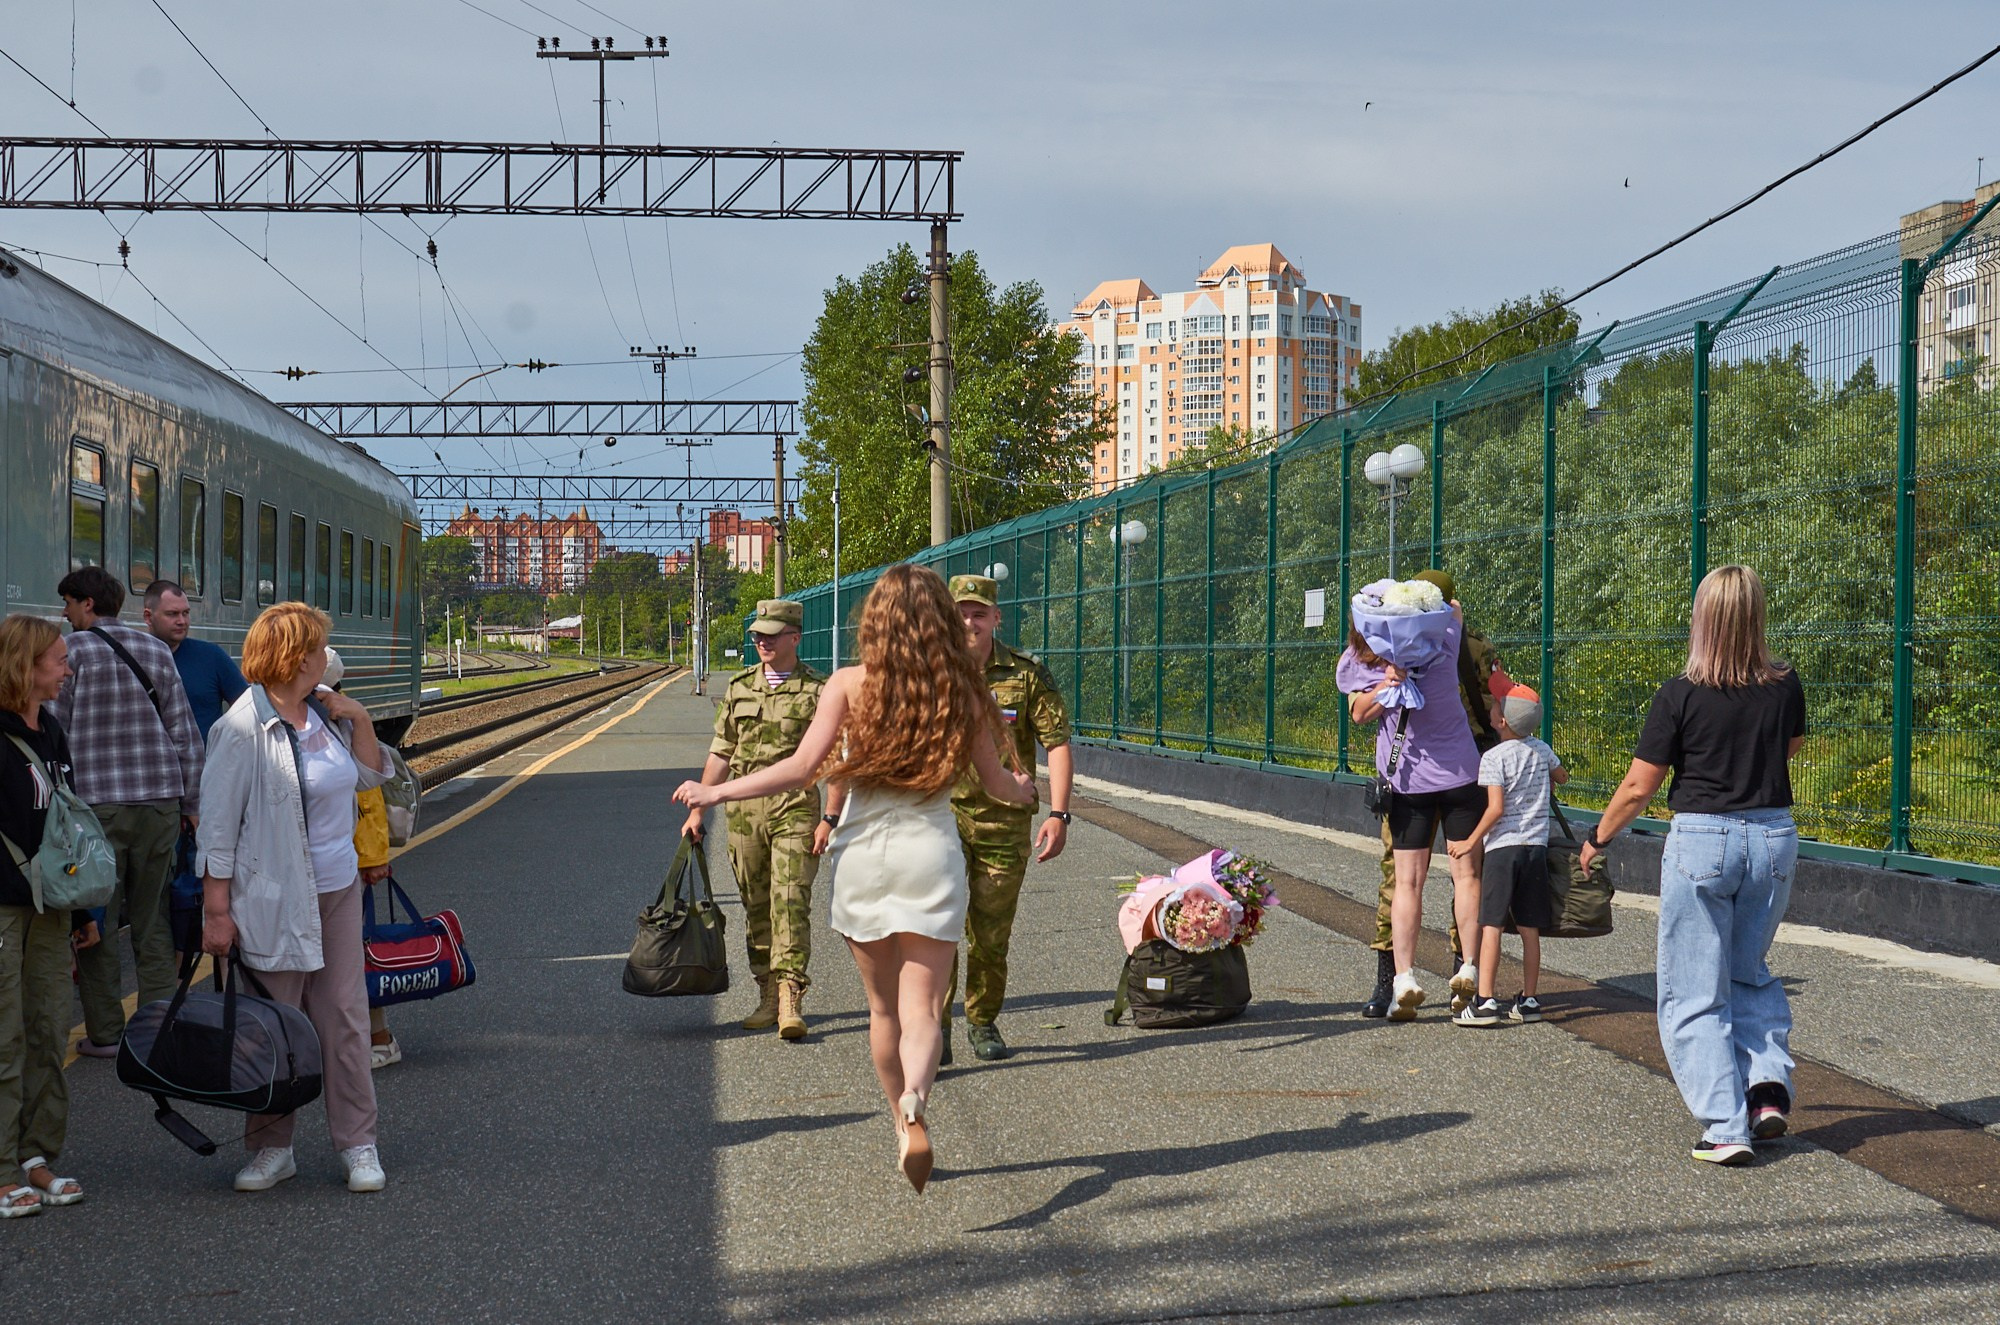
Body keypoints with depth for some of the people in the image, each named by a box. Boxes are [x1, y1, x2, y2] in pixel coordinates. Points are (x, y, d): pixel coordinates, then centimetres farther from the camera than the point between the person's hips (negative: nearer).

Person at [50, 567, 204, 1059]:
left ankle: (105, 1032, 6)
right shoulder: (156, 651, 10)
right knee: (153, 921, 11)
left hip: (97, 802, -4)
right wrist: (190, 802, 16)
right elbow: (185, 733, 11)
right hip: (160, 802, 4)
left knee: (97, 920, 4)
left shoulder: (73, 649, -3)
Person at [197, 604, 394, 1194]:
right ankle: (272, 1148, 16)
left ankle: (358, 1143, 13)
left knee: (344, 1016, 7)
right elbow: (218, 825, -13)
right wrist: (215, 910, -14)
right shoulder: (243, 728, -14)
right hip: (273, 902, -6)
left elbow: (371, 776, 20)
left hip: (337, 890, 6)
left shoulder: (326, 711, 6)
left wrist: (360, 721, 2)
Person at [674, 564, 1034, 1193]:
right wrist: (1023, 789, 33)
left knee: (884, 1007, 18)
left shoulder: (849, 684, -4)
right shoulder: (963, 691, 0)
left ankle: (903, 1124, 28)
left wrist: (715, 793, -2)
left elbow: (802, 769, -10)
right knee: (922, 1007, -4)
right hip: (931, 852, 0)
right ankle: (914, 1103, -34)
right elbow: (998, 782, 9)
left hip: (861, 852, 1)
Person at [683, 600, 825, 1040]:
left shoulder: (817, 691, -1)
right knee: (756, 904, 8)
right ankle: (768, 997, 17)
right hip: (744, 808, 4)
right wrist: (697, 809, 13)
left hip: (795, 808, -4)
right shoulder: (739, 688, 11)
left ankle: (790, 1001, -16)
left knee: (790, 900, -13)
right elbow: (720, 754, 16)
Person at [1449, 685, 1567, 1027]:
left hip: (1503, 845, -5)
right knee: (1529, 929, 9)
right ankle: (1528, 1000, 13)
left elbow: (1496, 808, -17)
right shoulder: (1541, 749, 8)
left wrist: (1472, 841, -7)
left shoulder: (1493, 758, -10)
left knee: (1491, 925, -4)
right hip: (1537, 845, 5)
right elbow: (1562, 777, 28)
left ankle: (1485, 1001, -9)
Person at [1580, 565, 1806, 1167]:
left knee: (1694, 995, 5)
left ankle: (1726, 1128, -2)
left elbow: (1638, 787, -7)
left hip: (1701, 843, -4)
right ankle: (1769, 1082, 7)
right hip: (1774, 839, 4)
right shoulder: (1786, 686, -2)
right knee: (1750, 973, 25)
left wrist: (1597, 838, 8)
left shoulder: (1681, 695, -13)